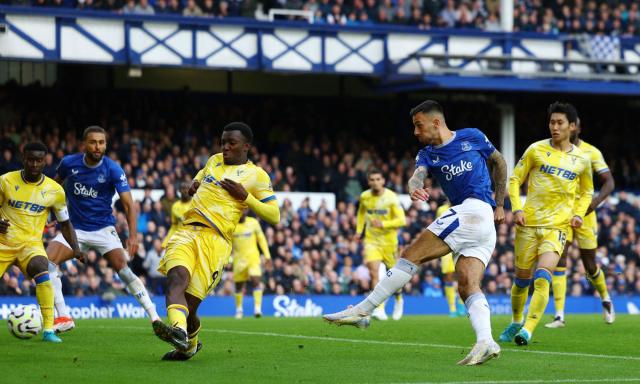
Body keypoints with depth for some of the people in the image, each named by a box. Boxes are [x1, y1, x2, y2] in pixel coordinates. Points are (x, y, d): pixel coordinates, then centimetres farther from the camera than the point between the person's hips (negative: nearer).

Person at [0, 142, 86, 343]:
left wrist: (75, 248, -4)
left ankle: (48, 330, -31)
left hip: (31, 243, -1)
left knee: (42, 273, -31)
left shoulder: (54, 190, -1)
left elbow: (65, 223, 11)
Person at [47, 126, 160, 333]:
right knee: (47, 262, -19)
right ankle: (64, 318, -12)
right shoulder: (69, 163, -6)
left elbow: (129, 204, -18)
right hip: (75, 228, 2)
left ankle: (154, 317, -8)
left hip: (103, 228, -2)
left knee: (123, 270, -17)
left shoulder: (113, 169, -14)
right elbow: (56, 184, 16)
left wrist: (133, 236, -30)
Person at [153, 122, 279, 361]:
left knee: (190, 305, -9)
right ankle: (178, 330, -49)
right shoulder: (214, 160, 23)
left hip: (215, 240, -4)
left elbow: (274, 216, 3)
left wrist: (244, 196, -8)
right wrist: (193, 187, 19)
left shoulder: (257, 175, 6)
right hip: (187, 232, 4)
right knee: (177, 278, -28)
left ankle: (189, 345, 20)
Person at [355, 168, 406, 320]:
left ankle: (398, 299, 43)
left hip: (389, 241, -2)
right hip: (371, 240, 2)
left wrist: (383, 224, -26)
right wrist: (359, 230, 15)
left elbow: (402, 220, -15)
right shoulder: (364, 197, 0)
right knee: (374, 272, -19)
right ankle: (380, 310, -23)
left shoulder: (391, 197, -13)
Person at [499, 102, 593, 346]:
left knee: (542, 278, -19)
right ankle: (516, 322, 33)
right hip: (529, 224, 1)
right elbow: (515, 180, 6)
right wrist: (516, 208, -8)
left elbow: (587, 191, 21)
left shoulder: (581, 159, 5)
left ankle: (528, 330, -21)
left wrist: (579, 213, 3)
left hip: (558, 226, -1)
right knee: (522, 278, 9)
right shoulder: (536, 150, 1)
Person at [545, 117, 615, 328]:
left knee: (590, 265, 5)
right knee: (559, 258, -14)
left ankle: (605, 298, 36)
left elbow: (609, 182, -4)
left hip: (584, 213, -1)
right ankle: (559, 315, -15)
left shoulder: (591, 152, -4)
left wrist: (596, 201, -21)